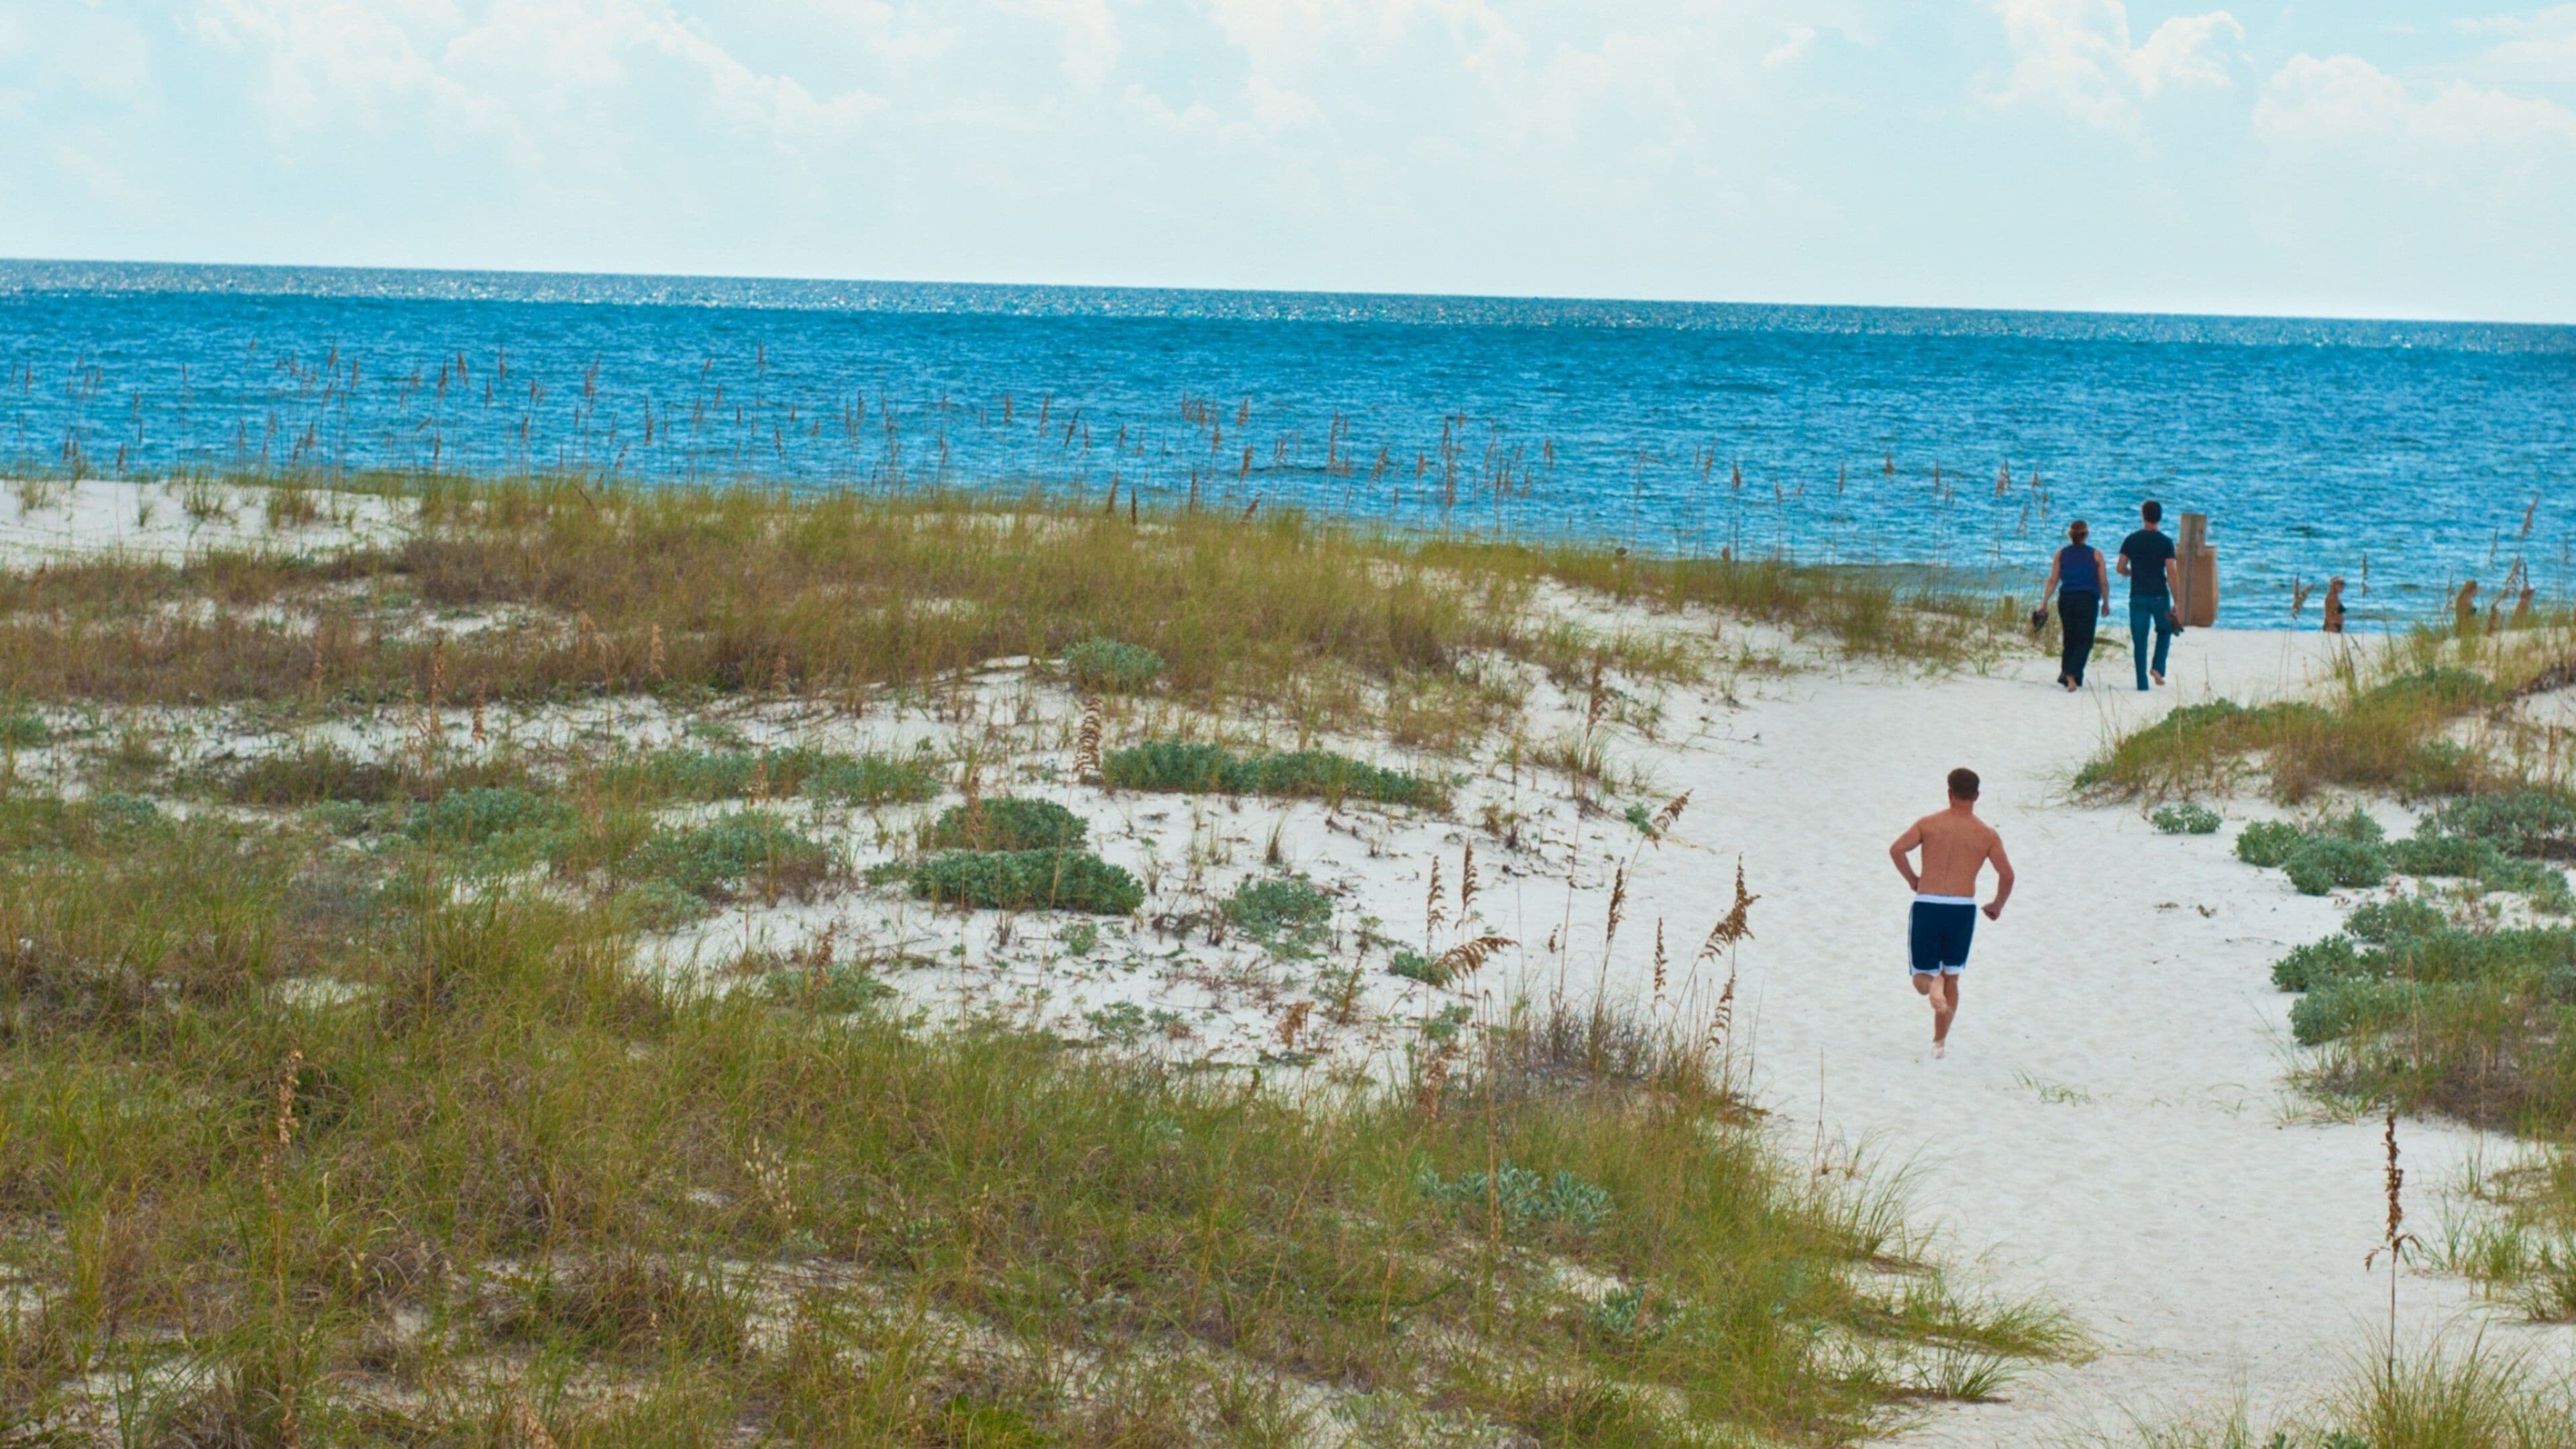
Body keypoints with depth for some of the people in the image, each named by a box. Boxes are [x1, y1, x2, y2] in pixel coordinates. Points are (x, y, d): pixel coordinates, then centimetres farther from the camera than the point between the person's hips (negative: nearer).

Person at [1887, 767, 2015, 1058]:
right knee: (1951, 978, 18)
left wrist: (1911, 878, 10)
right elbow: (2007, 874, -1)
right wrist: (1997, 905, 17)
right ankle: (1940, 1042, 12)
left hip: (1926, 906, -1)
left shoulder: (1928, 824, 6)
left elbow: (1896, 849, -7)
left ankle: (1932, 982, -27)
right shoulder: (1987, 835, 6)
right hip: (1962, 909, 1)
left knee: (1922, 978, 10)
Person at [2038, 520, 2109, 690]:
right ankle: (2072, 675, -20)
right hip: (2088, 600, -3)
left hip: (2066, 599, 3)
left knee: (2070, 640, 15)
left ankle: (2066, 674, 16)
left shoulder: (2061, 554, 5)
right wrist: (2106, 603, 13)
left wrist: (2044, 603, 1)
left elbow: (2053, 581, -1)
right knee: (2084, 641, -2)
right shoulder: (2095, 555, 0)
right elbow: (2103, 582, 1)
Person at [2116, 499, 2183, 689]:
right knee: (2165, 631, 22)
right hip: (2159, 596, -1)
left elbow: (2121, 569, 1)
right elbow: (2171, 573, -9)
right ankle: (2158, 667, 2)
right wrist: (2176, 603, -6)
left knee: (2139, 641, 4)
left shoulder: (2131, 540, 0)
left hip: (2138, 597, 1)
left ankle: (2142, 684, 1)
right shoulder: (2166, 542, -5)